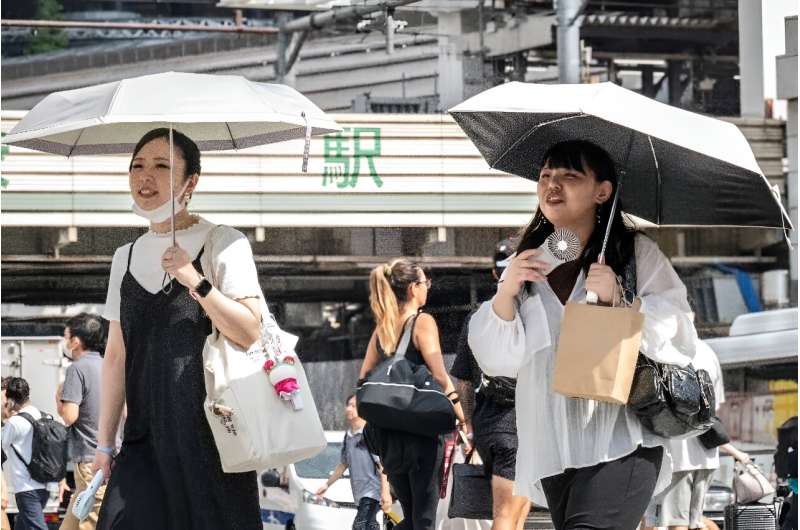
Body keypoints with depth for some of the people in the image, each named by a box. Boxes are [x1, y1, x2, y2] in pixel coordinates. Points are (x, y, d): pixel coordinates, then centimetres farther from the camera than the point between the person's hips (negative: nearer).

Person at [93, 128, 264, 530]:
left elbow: (249, 332, -9)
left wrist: (195, 281, -18)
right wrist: (104, 440, 13)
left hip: (210, 430, -5)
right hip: (146, 436, 5)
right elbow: (116, 355, 16)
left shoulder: (223, 243, -1)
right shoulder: (126, 257, 15)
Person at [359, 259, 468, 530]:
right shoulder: (423, 322, -8)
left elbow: (364, 379, 12)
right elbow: (440, 377, -15)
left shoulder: (382, 327, 10)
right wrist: (464, 421, -11)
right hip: (422, 428, -6)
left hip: (389, 433, 6)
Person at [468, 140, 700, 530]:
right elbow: (498, 360, 10)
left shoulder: (639, 254, 4)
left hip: (619, 441, -5)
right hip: (554, 449, 5)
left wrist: (619, 300, -15)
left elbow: (678, 337, -2)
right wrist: (506, 292, -6)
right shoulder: (527, 264, 16)